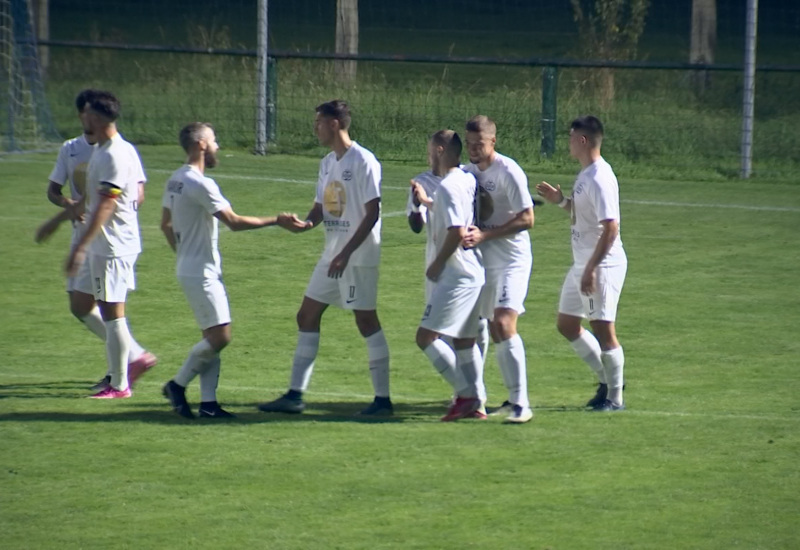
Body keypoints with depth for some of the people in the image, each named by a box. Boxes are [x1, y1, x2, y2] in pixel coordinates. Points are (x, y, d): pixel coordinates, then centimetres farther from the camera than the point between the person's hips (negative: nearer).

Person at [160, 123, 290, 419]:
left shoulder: (176, 180, 10)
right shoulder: (200, 184, -19)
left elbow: (166, 224, 19)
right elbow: (234, 222, -21)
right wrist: (275, 220, -16)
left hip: (191, 269, 10)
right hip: (202, 273, -10)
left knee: (214, 337, 8)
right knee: (219, 336, -8)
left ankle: (208, 402, 6)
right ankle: (177, 385, 2)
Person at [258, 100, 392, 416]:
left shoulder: (363, 162, -13)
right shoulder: (327, 163, 13)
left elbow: (372, 214, -17)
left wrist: (346, 253, -22)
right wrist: (306, 223, -6)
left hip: (359, 256, -9)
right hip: (332, 255, 9)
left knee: (366, 320, -6)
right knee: (307, 316, 7)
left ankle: (383, 398, 0)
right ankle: (295, 395, 11)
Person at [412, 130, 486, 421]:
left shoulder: (448, 186, -16)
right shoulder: (467, 180, 12)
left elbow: (457, 231, -25)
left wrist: (437, 264, -14)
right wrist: (427, 201, 33)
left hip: (456, 274, -10)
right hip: (472, 273, 10)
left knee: (426, 337, -8)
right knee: (464, 340, 15)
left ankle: (466, 394, -9)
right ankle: (475, 403, 15)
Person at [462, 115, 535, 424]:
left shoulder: (508, 172, -14)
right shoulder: (469, 171, 10)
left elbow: (526, 219, -16)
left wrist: (484, 235, -21)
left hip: (512, 260, -8)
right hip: (485, 260, 8)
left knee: (504, 325, -20)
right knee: (495, 331, 9)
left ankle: (521, 404, -19)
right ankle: (513, 399, 18)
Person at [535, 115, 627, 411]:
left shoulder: (600, 179, -20)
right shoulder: (585, 175, 11)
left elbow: (611, 228, -24)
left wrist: (591, 269, -24)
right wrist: (561, 200, 9)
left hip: (602, 265, -11)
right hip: (582, 264, 11)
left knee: (602, 328, -6)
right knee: (566, 324, 15)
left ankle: (615, 397, 5)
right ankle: (606, 379, 26)